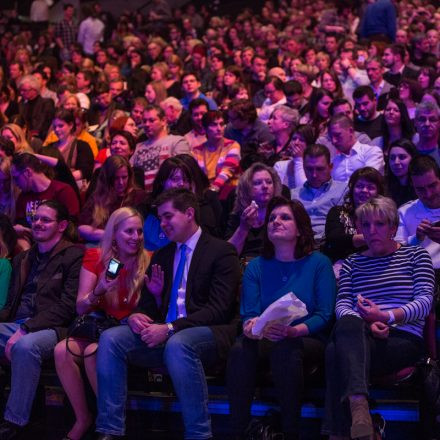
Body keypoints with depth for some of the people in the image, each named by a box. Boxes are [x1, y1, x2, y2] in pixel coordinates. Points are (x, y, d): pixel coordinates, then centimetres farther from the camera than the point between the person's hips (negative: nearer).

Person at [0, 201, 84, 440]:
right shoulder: (22, 258, 24)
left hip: (50, 329, -6)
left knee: (25, 346, -38)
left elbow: (67, 306, -9)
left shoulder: (75, 256, 1)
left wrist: (25, 330, -19)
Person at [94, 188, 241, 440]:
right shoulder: (161, 256, 22)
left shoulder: (221, 252, 1)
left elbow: (219, 309, -10)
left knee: (177, 344, -39)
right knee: (110, 338, -17)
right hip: (164, 334, 6)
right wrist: (137, 316, -5)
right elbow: (149, 303, 22)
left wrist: (170, 329, -20)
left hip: (207, 333, -6)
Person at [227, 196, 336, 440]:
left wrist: (294, 331, -21)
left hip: (307, 340, -2)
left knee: (285, 349, -38)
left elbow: (324, 315, -2)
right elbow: (249, 315, 5)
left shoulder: (319, 263, 6)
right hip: (265, 339, 2)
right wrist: (254, 328, -20)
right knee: (240, 350, -32)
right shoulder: (256, 267, 14)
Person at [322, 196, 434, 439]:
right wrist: (367, 324, -15)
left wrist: (386, 317, -16)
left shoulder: (416, 255, 16)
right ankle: (358, 400, -52)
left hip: (404, 340, -3)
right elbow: (342, 304, 8)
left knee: (336, 353, -34)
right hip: (361, 337, 3)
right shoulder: (352, 263, 23)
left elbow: (425, 301, 0)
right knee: (348, 324, -38)